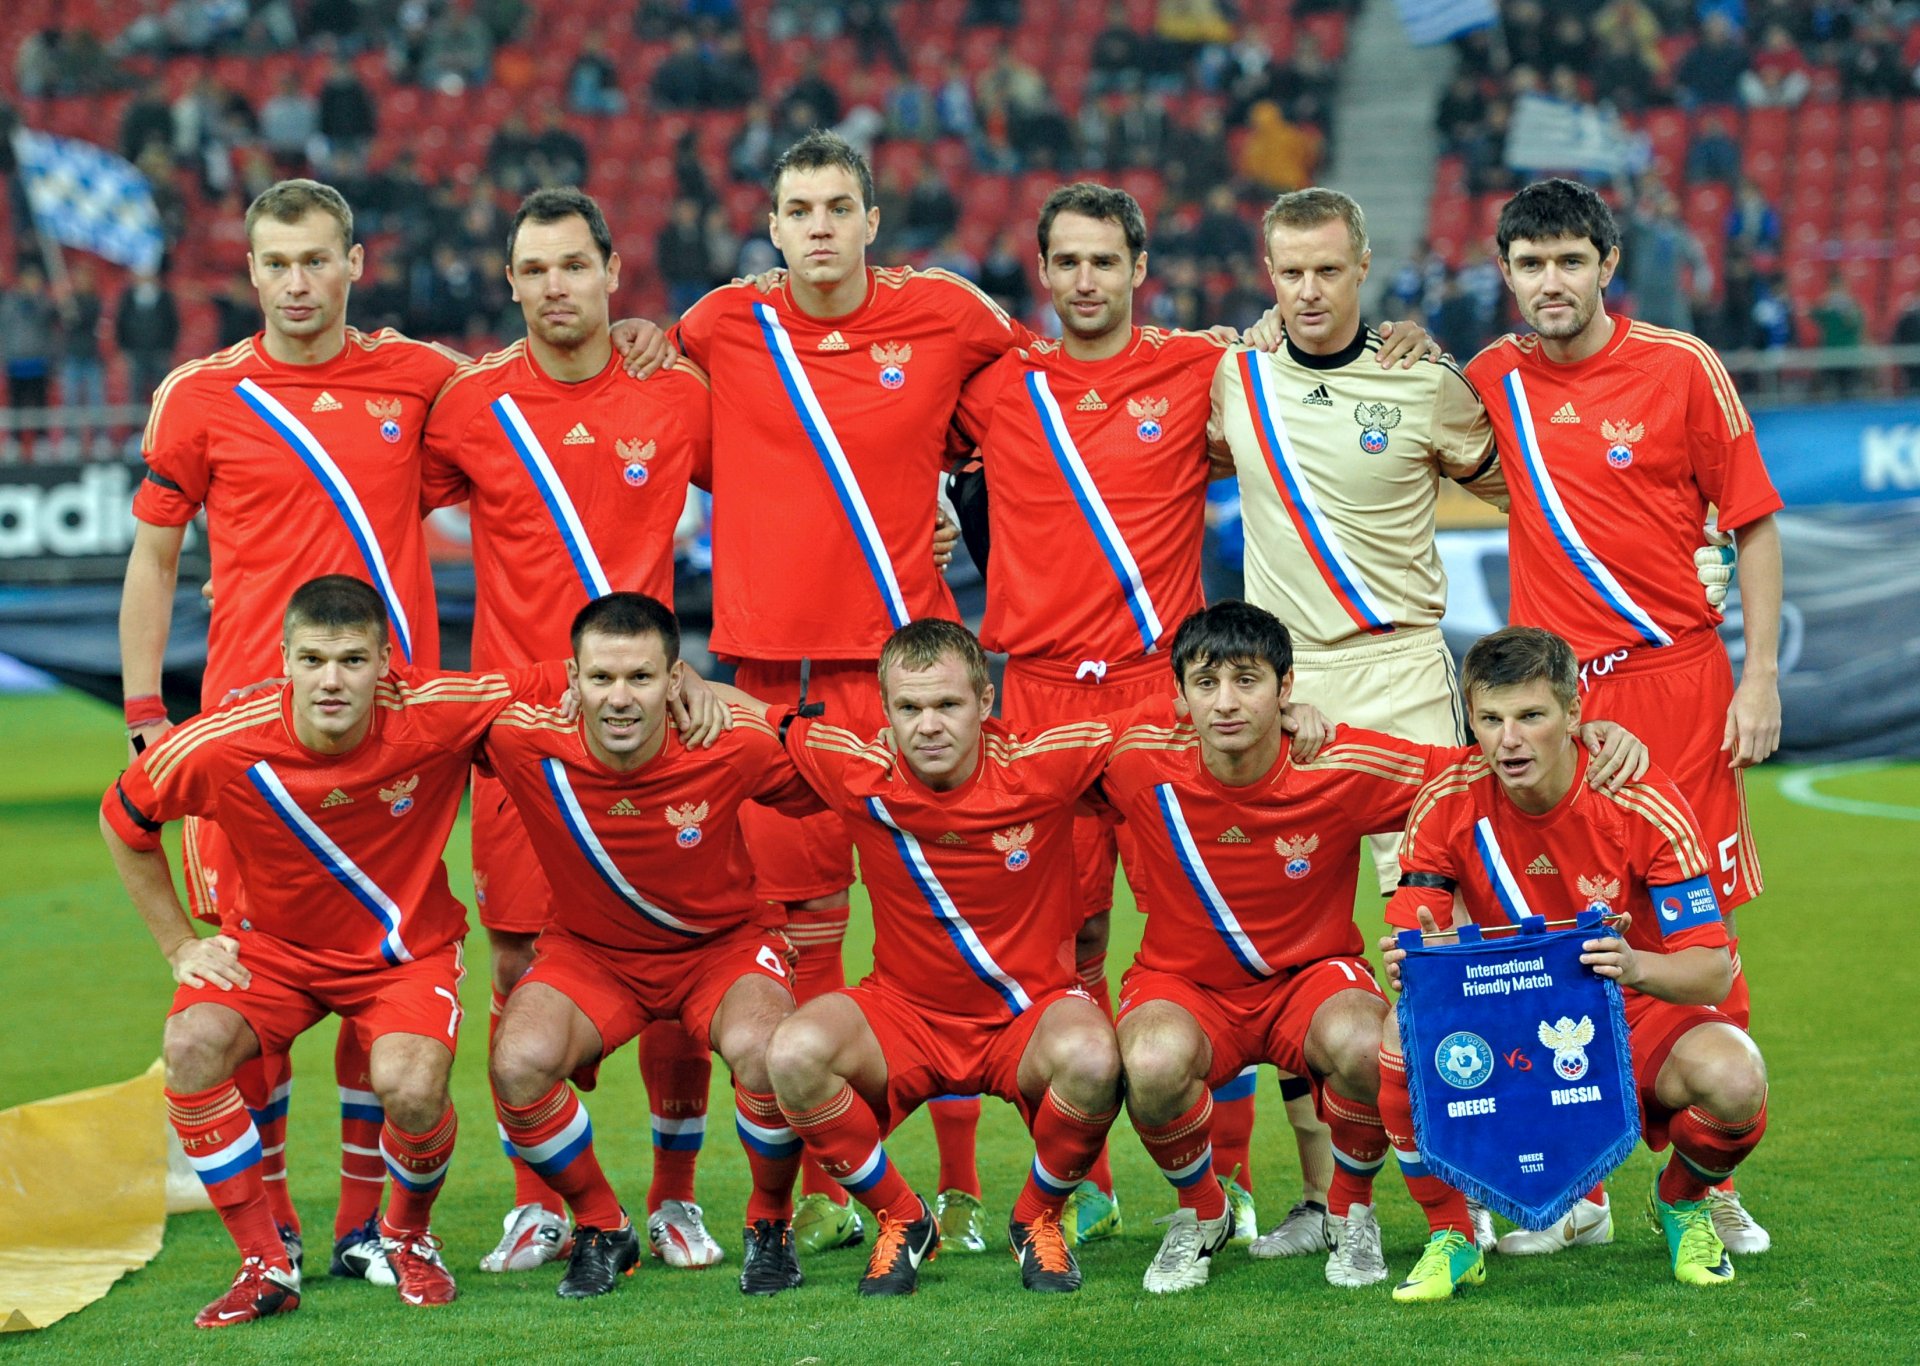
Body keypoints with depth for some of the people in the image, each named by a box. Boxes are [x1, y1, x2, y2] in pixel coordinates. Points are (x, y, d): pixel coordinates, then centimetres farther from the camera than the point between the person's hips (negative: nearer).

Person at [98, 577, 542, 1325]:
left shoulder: (436, 717, -25)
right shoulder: (221, 747, -22)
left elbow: (552, 686, -10)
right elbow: (123, 821, -2)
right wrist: (180, 946, -1)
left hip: (407, 948, -1)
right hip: (276, 945, 1)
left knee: (411, 1087, -30)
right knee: (193, 1041, -28)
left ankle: (409, 1235, 7)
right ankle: (266, 1264, -11)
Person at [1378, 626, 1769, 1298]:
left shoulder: (1645, 805, -20)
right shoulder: (1447, 806, -13)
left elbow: (1714, 971, -21)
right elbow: (1413, 944, -10)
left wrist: (1635, 967, -43)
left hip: (1639, 1016, -1)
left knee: (1732, 1080, -33)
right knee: (1404, 1039, -30)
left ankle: (1682, 1199, 5)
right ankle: (1451, 1236, -5)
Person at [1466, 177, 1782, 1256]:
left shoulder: (1681, 367, -1)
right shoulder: (1496, 379, 8)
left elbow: (1754, 521, 2)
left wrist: (1760, 675, -5)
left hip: (1677, 679, -3)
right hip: (1552, 689, 3)